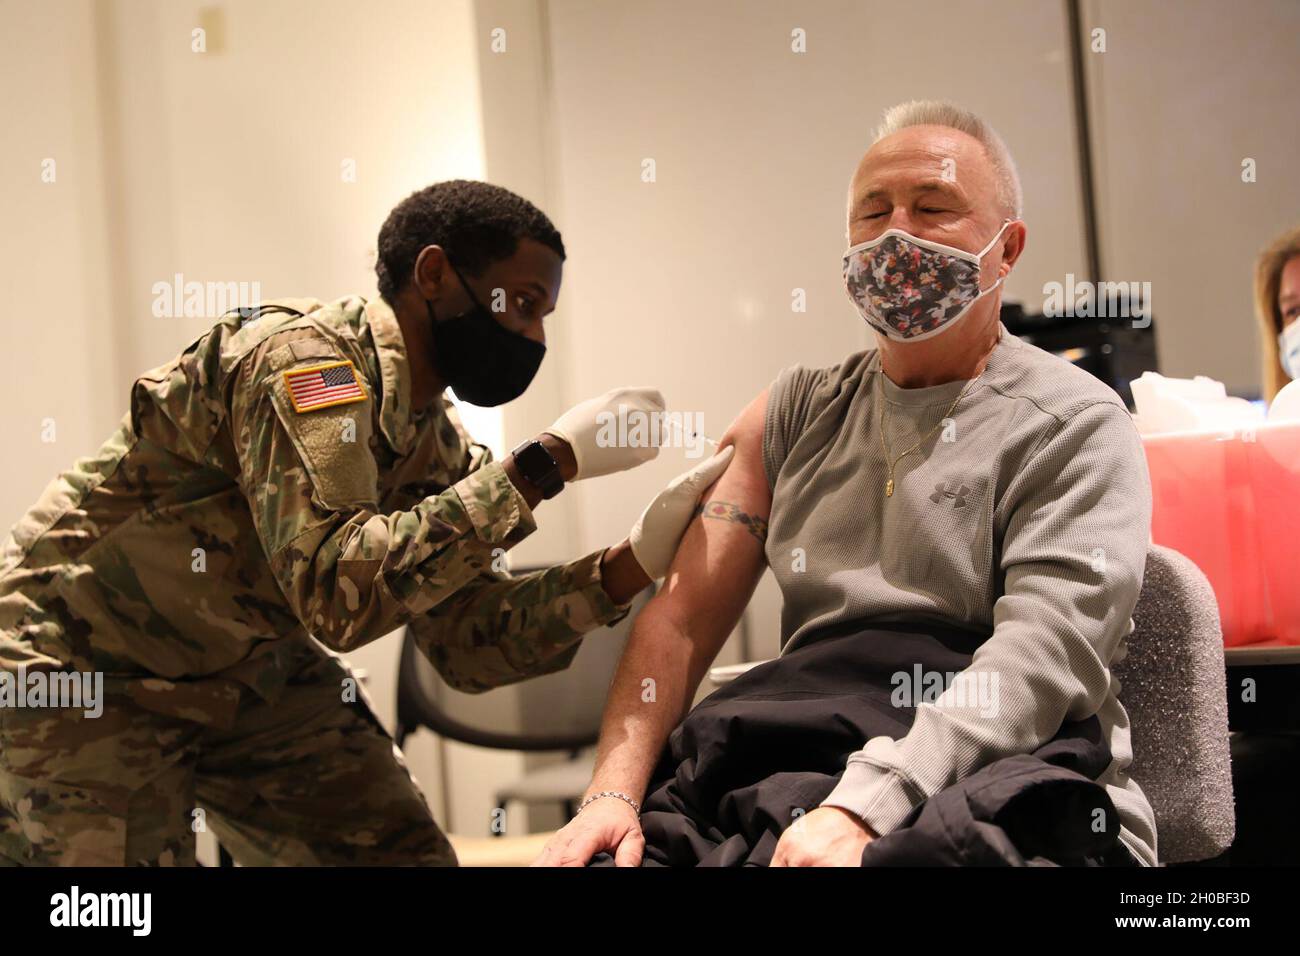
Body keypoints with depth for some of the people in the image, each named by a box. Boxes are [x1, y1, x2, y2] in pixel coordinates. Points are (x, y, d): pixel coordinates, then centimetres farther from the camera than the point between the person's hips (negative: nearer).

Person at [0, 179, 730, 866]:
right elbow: (339, 588, -37)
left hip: (252, 677, 8)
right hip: (84, 674, -7)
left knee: (407, 852, 0)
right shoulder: (303, 355, -25)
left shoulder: (438, 447, 0)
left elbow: (469, 643, -2)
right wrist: (546, 464, -33)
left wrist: (636, 562, -13)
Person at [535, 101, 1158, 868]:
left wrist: (862, 811, -25)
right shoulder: (793, 416, 18)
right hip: (782, 769, 4)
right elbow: (685, 617, 12)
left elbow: (1041, 658, -13)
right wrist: (613, 793, -5)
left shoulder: (1078, 425, 1)